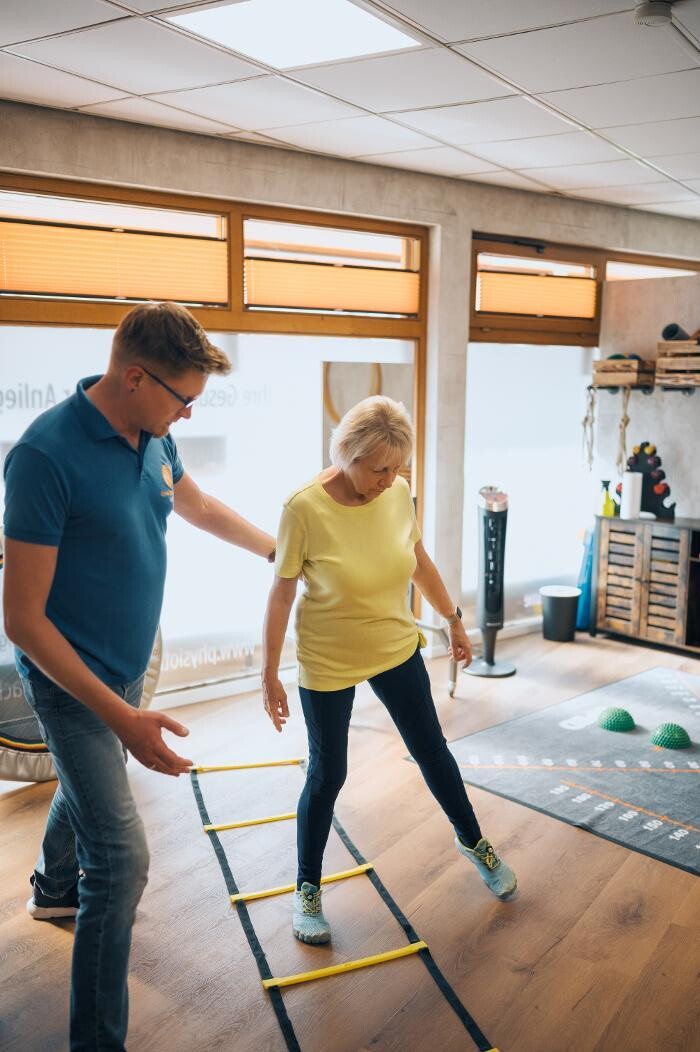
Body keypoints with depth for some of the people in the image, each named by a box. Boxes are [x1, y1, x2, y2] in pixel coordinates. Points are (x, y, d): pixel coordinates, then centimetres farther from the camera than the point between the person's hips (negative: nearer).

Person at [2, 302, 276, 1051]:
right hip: (72, 680, -8)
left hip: (125, 668, 8)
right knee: (121, 857, -8)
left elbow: (199, 508, 17)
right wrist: (121, 717, -30)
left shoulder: (152, 438, -6)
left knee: (85, 785, 31)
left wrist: (278, 549, 26)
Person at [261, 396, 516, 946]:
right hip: (328, 663, -4)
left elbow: (419, 560, 5)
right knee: (327, 776, 8)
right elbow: (282, 593, -16)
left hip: (398, 650, 4)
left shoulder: (399, 492, -12)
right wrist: (270, 673, -12)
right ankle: (308, 888, 30)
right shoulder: (305, 507, -25)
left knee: (432, 751, 18)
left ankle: (473, 841, 44)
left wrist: (454, 620, 13)